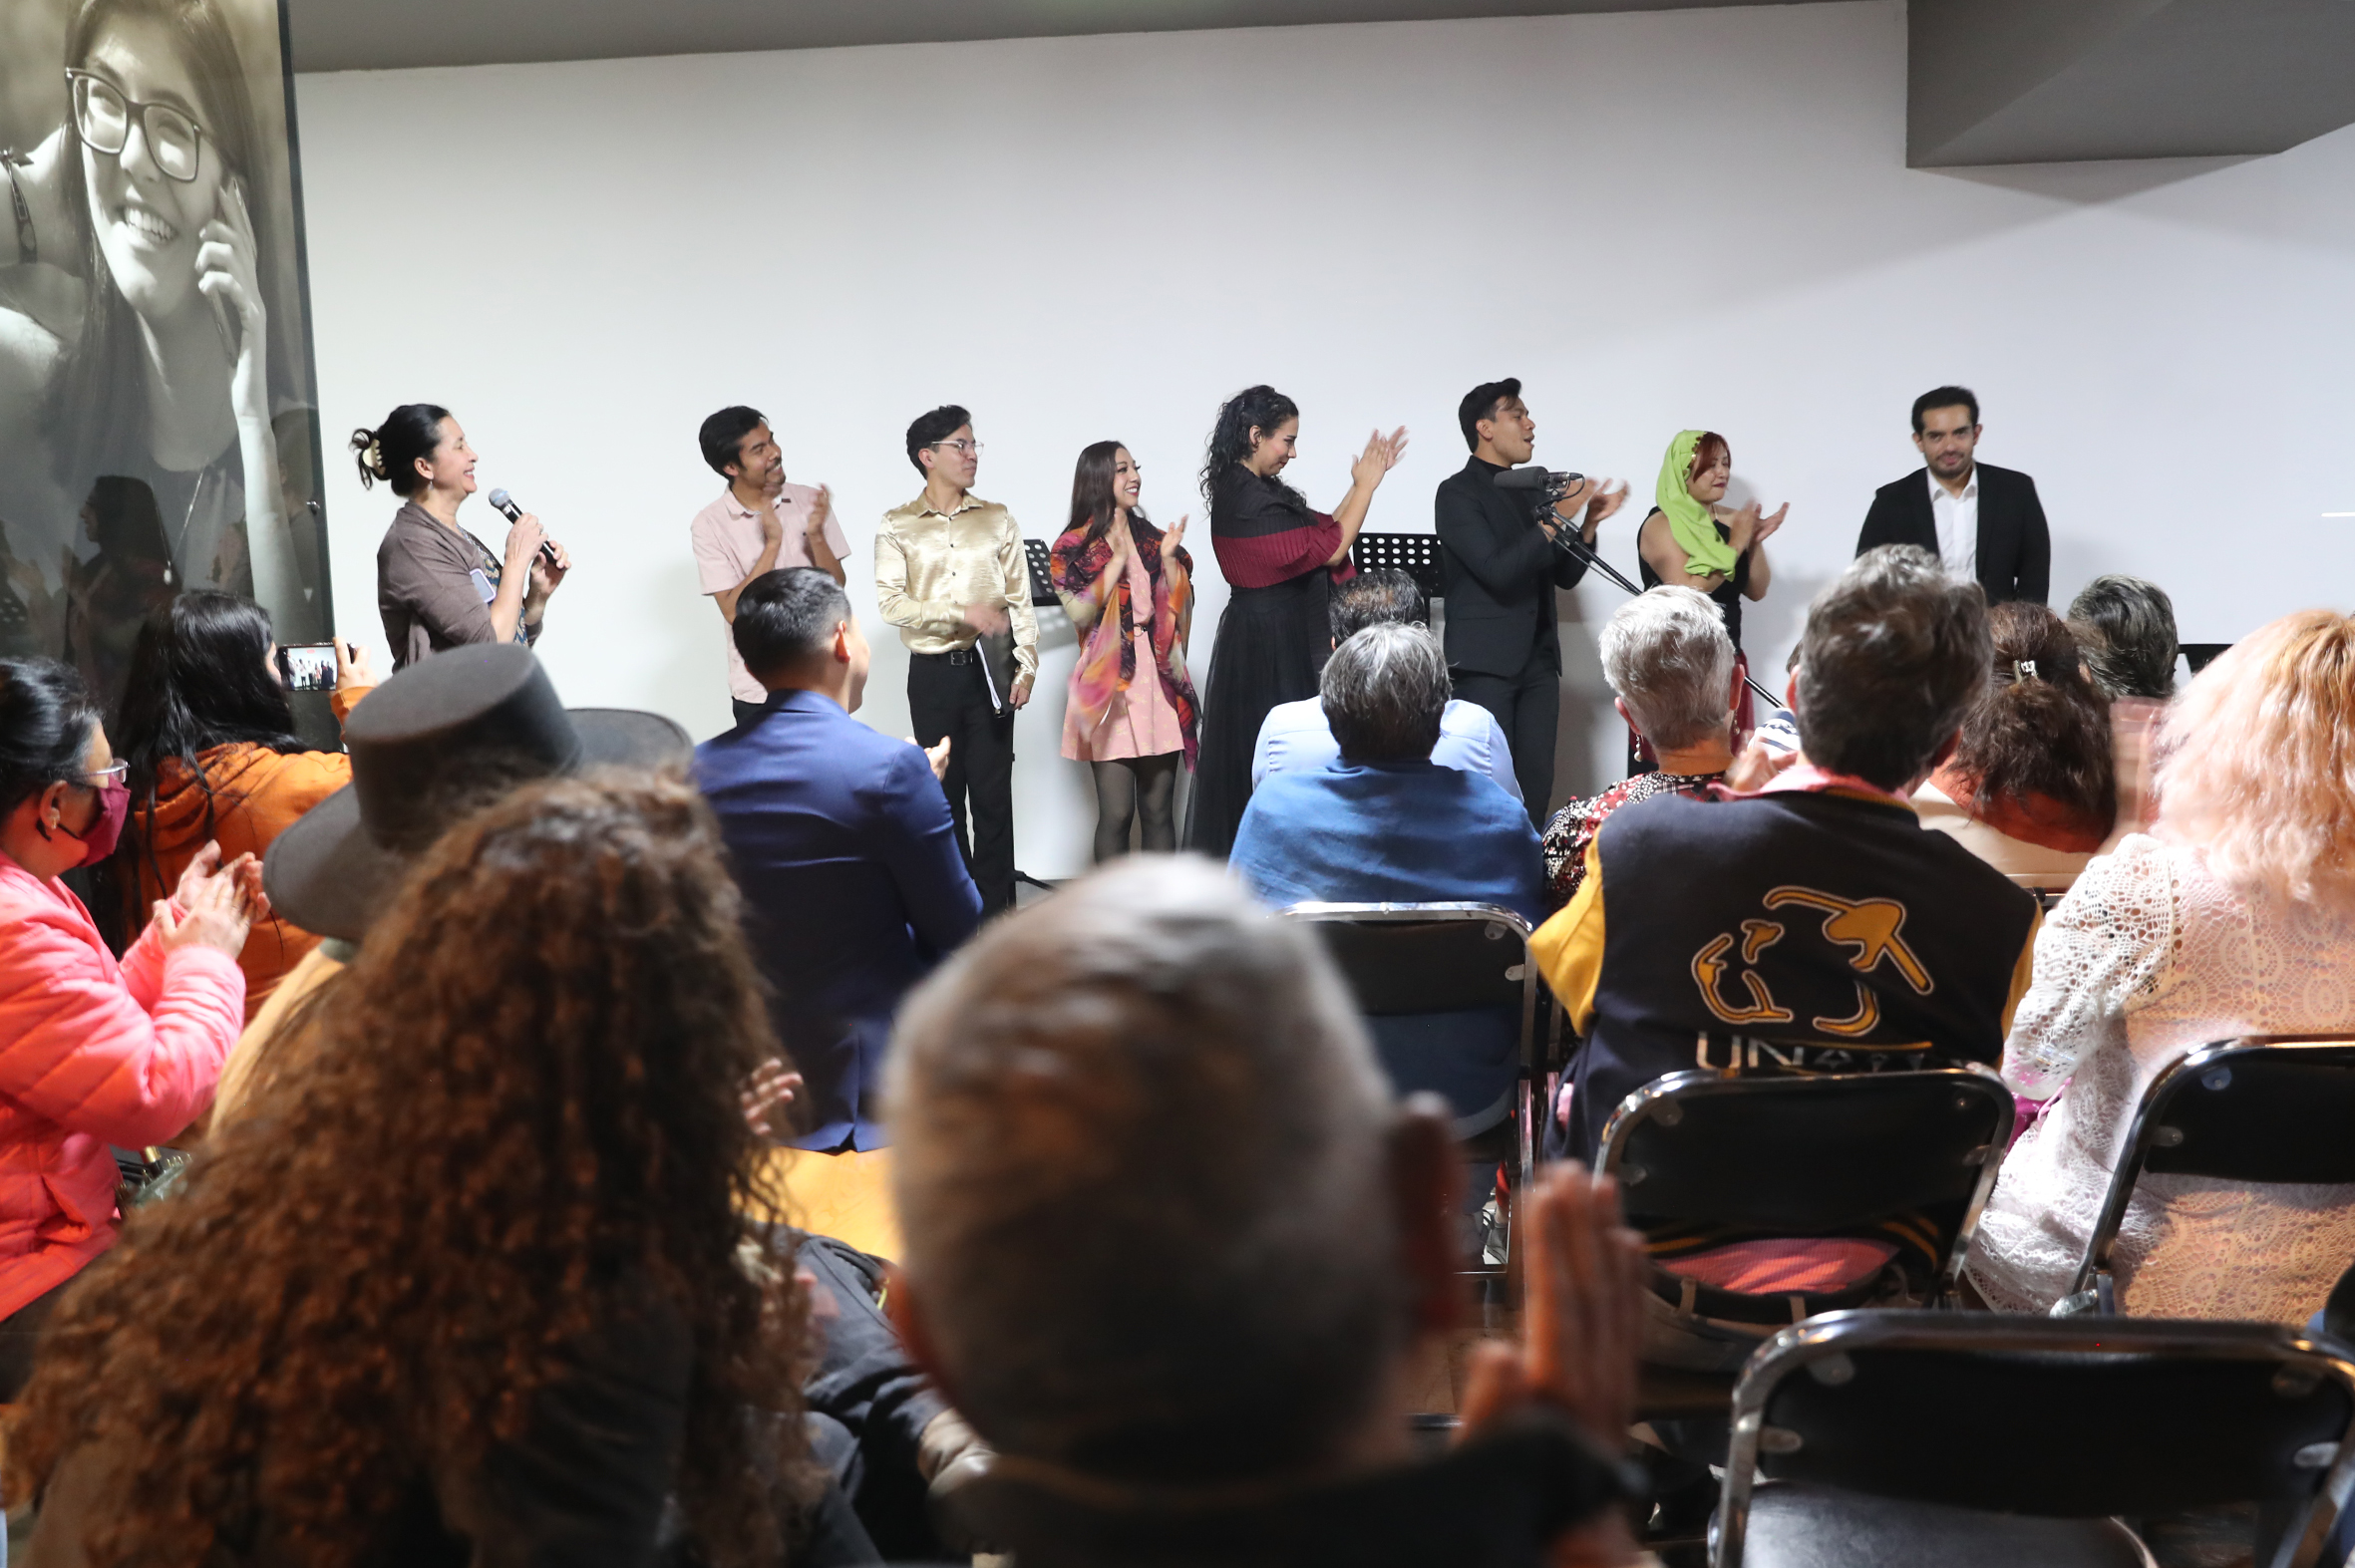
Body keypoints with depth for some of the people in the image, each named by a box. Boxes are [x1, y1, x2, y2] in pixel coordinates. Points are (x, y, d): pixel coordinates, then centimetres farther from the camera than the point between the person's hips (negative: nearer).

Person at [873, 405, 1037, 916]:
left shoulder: (997, 519, 6)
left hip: (989, 669, 1)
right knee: (944, 791, 7)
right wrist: (964, 614, -20)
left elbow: (1020, 599, 5)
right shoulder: (897, 526, 1)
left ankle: (995, 908, 8)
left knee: (992, 790, 1)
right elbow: (890, 602, -9)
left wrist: (1026, 667, -4)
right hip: (933, 674, 0)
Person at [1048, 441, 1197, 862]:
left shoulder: (1152, 539, 14)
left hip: (1160, 681, 4)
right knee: (1117, 813, -6)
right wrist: (1117, 559, -11)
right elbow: (1081, 613, -11)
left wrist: (1169, 558, -3)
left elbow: (1182, 610, 9)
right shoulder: (1072, 547, 4)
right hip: (1110, 685, -3)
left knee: (1159, 810, 4)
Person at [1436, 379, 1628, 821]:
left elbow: (1565, 576, 16)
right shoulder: (1458, 492, -6)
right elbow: (1498, 571, -18)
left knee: (1537, 784, 3)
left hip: (1538, 661, 7)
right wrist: (1556, 518, -16)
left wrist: (1590, 522, 2)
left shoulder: (1530, 491, 16)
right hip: (1486, 663, -7)